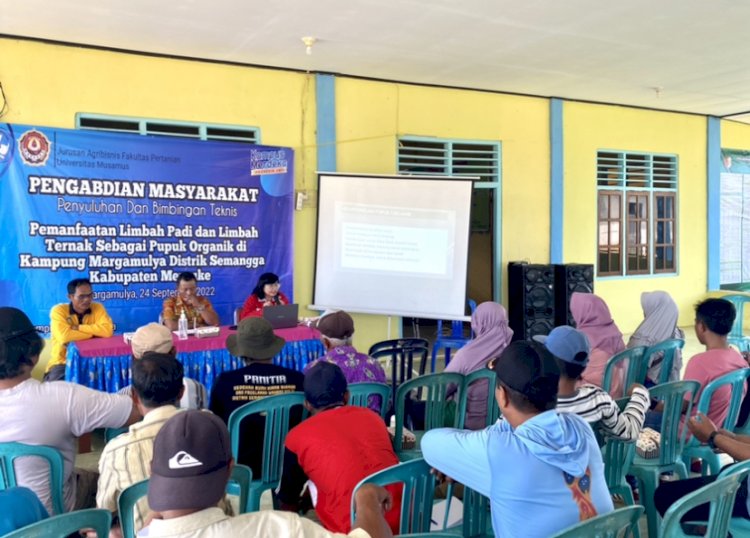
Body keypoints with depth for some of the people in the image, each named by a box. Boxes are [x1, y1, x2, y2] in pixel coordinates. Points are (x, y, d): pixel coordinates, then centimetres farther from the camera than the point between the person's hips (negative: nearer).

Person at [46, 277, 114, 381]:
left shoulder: (98, 308, -1)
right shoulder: (58, 310, -9)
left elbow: (108, 330, -18)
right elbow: (64, 336, -26)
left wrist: (77, 327, -16)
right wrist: (94, 331, -14)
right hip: (63, 363, -2)